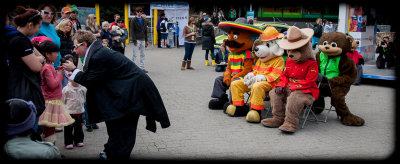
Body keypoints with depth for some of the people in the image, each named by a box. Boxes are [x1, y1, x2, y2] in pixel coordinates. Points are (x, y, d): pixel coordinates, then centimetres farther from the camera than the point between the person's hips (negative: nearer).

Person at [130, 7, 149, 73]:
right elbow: (132, 31, -9)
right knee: (135, 54, -4)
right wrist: (134, 40, -16)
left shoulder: (143, 20, 13)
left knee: (143, 54, 8)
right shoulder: (134, 20, -4)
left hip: (143, 40, 6)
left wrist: (146, 40, 12)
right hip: (137, 40, -6)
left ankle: (142, 67, 14)